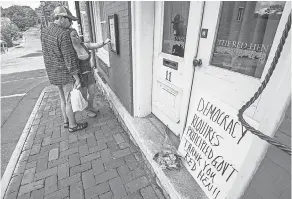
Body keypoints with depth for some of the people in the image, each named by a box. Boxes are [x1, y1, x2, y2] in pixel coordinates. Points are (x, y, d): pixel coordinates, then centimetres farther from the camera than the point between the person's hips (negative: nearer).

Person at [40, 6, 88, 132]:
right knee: (70, 101, 5)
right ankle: (73, 125, 21)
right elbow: (69, 59, -24)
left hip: (54, 74, 8)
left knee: (63, 98, 20)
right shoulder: (63, 34, -21)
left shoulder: (44, 32, 6)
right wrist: (77, 78, -18)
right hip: (67, 74, -8)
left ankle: (66, 122, 34)